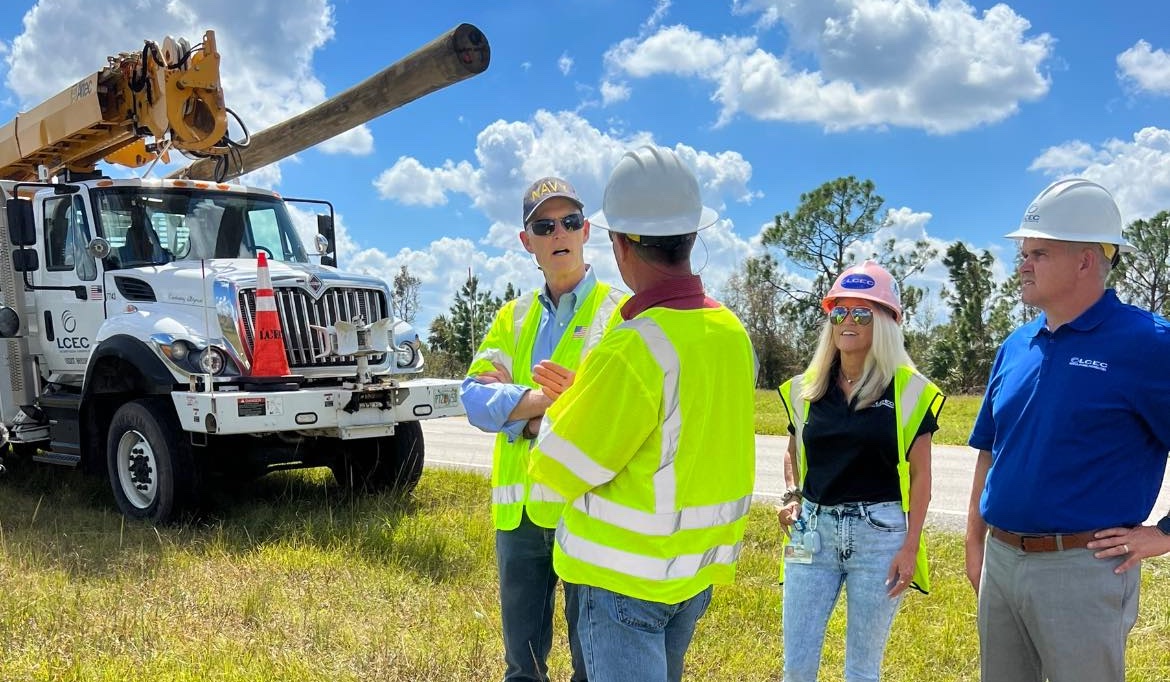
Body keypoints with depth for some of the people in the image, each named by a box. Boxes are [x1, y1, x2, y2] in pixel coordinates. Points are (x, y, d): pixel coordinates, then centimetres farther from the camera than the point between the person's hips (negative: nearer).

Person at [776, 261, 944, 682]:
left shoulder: (908, 389, -5)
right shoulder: (806, 387, 6)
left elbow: (919, 474, -2)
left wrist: (911, 545, -7)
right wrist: (791, 496, 1)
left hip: (880, 534, -3)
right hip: (813, 531, 3)